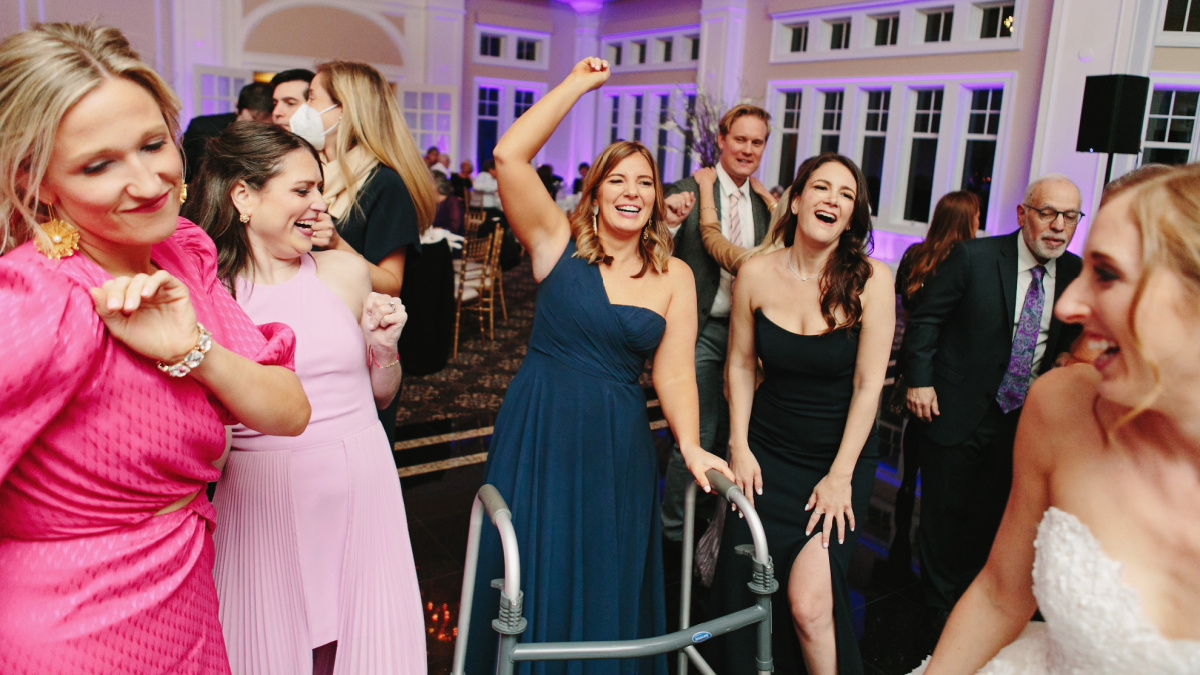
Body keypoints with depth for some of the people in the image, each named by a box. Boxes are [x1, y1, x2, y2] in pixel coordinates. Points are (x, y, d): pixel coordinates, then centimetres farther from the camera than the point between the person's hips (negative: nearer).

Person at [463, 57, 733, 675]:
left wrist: (690, 445, -16)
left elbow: (674, 373, -1)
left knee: (606, 591, 15)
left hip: (617, 446, 2)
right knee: (530, 583, 10)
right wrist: (577, 84, -8)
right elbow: (509, 156, -14)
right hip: (535, 432, -1)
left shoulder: (674, 276, 3)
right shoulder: (559, 242, -3)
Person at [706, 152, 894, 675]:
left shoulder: (871, 279, -11)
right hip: (768, 450, 2)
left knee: (809, 601, -12)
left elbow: (868, 386, -10)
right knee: (744, 587, 3)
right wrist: (739, 447, 0)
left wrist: (840, 476, -11)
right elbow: (740, 365, 5)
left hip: (841, 456, -2)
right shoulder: (756, 274, -5)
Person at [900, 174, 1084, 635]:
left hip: (1022, 423, 4)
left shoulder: (1077, 276, -1)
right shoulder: (973, 258, -12)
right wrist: (920, 380, -12)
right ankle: (939, 606, 32)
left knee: (987, 521, 17)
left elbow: (1071, 342, 10)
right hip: (957, 414, -3)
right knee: (943, 517, 10)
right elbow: (925, 318, -7)